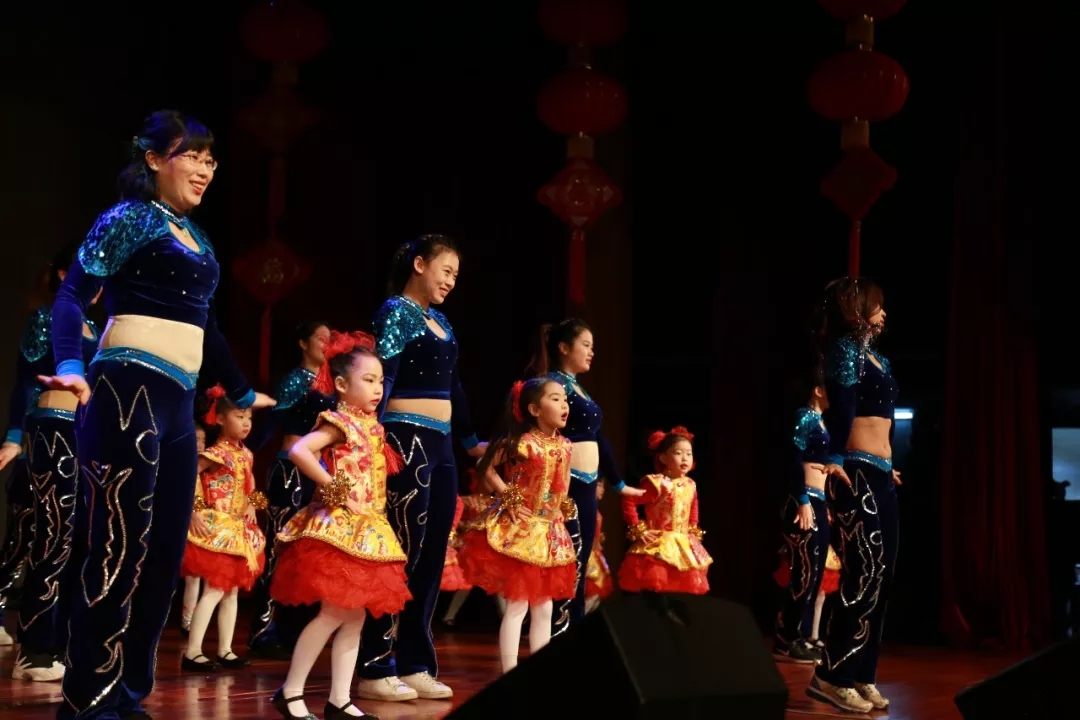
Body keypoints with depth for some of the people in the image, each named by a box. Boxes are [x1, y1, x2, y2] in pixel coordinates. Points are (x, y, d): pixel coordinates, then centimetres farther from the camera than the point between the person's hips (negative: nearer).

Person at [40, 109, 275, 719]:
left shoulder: (195, 237, 20)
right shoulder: (131, 217, -3)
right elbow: (75, 293, -13)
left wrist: (243, 392, 37)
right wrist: (71, 365, -30)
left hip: (178, 400, 9)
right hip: (130, 387, -9)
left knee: (166, 550, 9)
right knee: (120, 545, -9)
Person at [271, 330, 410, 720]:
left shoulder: (371, 426, 14)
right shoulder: (340, 422, -10)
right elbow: (298, 451, -24)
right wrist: (334, 489, -20)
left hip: (368, 530, 9)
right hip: (339, 528, -9)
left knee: (355, 617, 8)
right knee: (335, 613, -9)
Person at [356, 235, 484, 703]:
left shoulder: (439, 320, 18)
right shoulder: (395, 312, -6)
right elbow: (382, 378, -16)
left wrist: (471, 441, 27)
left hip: (439, 444, 9)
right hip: (406, 440, -9)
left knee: (431, 557, 8)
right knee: (403, 553, -10)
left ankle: (415, 665, 13)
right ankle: (375, 669, -5)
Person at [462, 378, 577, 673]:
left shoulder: (565, 447, 4)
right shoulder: (523, 444, -16)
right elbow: (486, 469, -9)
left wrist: (562, 510, 8)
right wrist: (508, 496, -13)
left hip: (550, 532, 7)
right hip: (520, 529, -7)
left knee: (544, 607, 11)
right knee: (517, 605, -5)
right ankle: (510, 674, 0)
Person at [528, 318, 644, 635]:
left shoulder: (578, 388, 19)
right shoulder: (551, 384, -9)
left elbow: (597, 438, 27)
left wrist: (618, 483, 33)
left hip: (586, 486, 9)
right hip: (563, 485, -9)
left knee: (579, 566, 10)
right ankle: (555, 633, -8)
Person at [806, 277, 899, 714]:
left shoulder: (875, 355, 21)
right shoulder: (846, 347, -5)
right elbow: (842, 406, -17)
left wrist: (888, 469, 17)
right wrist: (836, 460, -26)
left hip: (880, 474, 10)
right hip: (856, 473, -10)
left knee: (881, 577, 8)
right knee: (865, 576, -14)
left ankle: (860, 676, 12)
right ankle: (831, 676, -12)